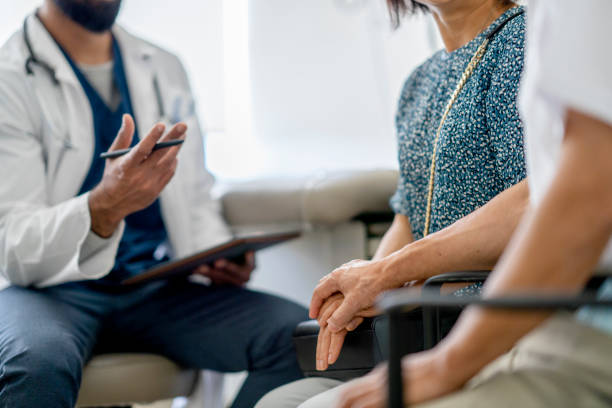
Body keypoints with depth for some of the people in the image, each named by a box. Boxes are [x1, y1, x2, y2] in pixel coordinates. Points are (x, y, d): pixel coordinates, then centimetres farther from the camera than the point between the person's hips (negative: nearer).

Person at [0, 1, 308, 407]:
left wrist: (219, 255, -2)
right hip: (49, 289, -5)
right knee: (38, 359, -41)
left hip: (159, 291, 5)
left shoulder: (166, 68, 15)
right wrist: (105, 207, -34)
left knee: (297, 334, -20)